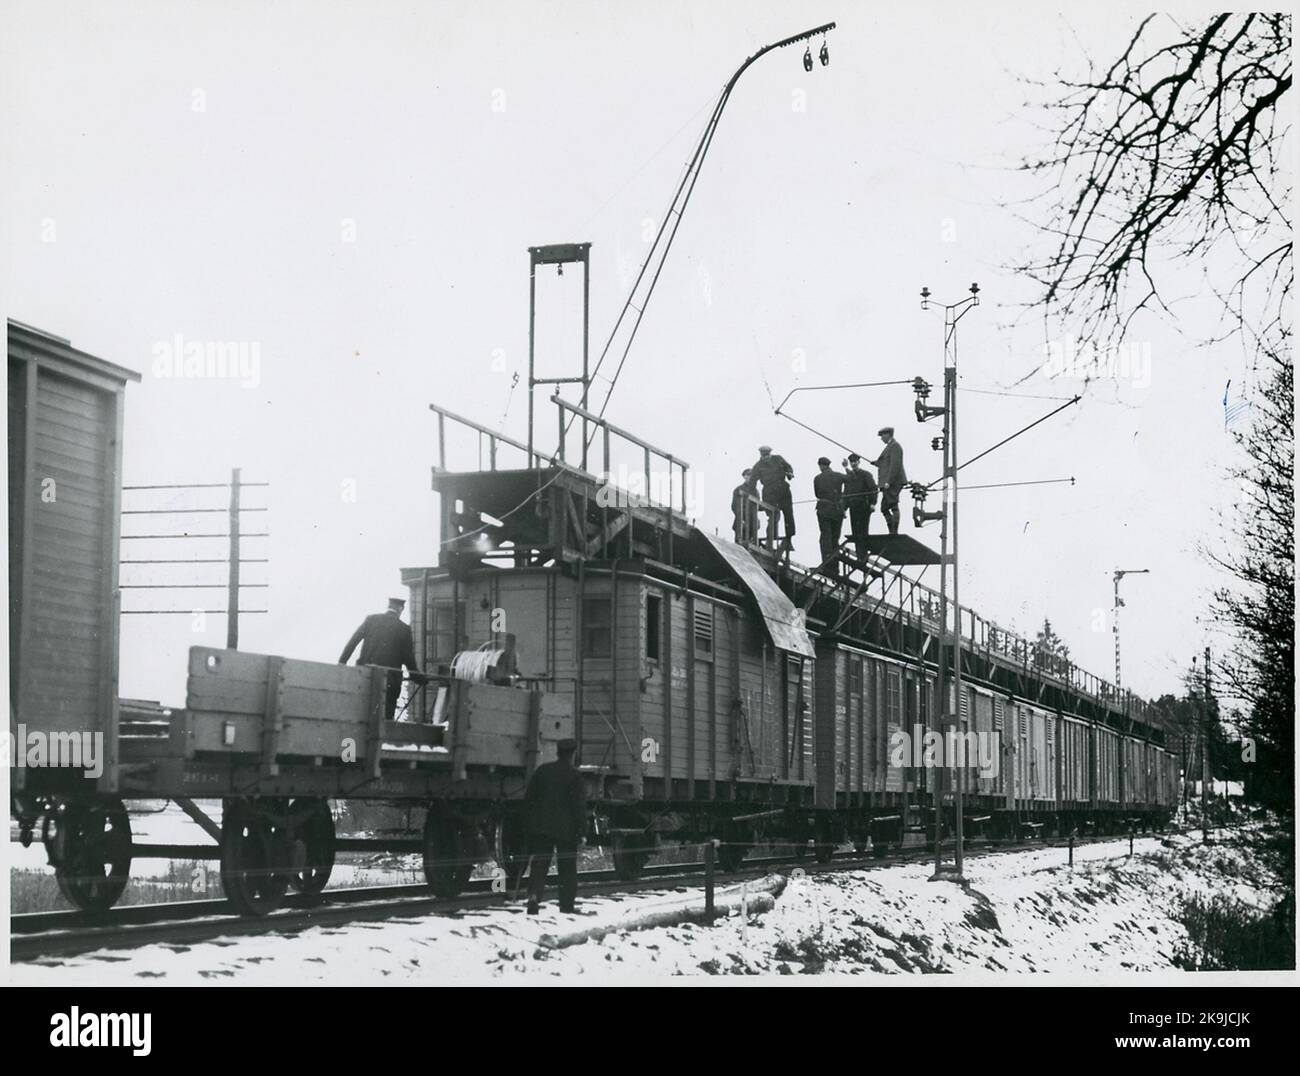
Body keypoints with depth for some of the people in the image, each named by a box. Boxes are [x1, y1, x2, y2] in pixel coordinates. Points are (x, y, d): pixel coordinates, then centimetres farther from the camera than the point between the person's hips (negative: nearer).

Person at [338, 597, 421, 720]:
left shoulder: (371, 619, 4)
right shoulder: (404, 629, 0)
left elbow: (353, 641, 0)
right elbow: (409, 659, 1)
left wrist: (342, 662, 2)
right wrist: (418, 677, 13)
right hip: (390, 680, -2)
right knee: (387, 716, 0)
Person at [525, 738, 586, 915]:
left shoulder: (542, 770, 5)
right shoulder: (574, 775, -7)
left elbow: (528, 798, 7)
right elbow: (578, 803, -10)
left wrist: (531, 820, 15)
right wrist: (582, 829, -6)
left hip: (541, 827, 3)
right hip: (566, 829, -3)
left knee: (539, 866, 4)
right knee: (568, 869, 7)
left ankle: (534, 895, -19)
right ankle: (566, 907, 6)